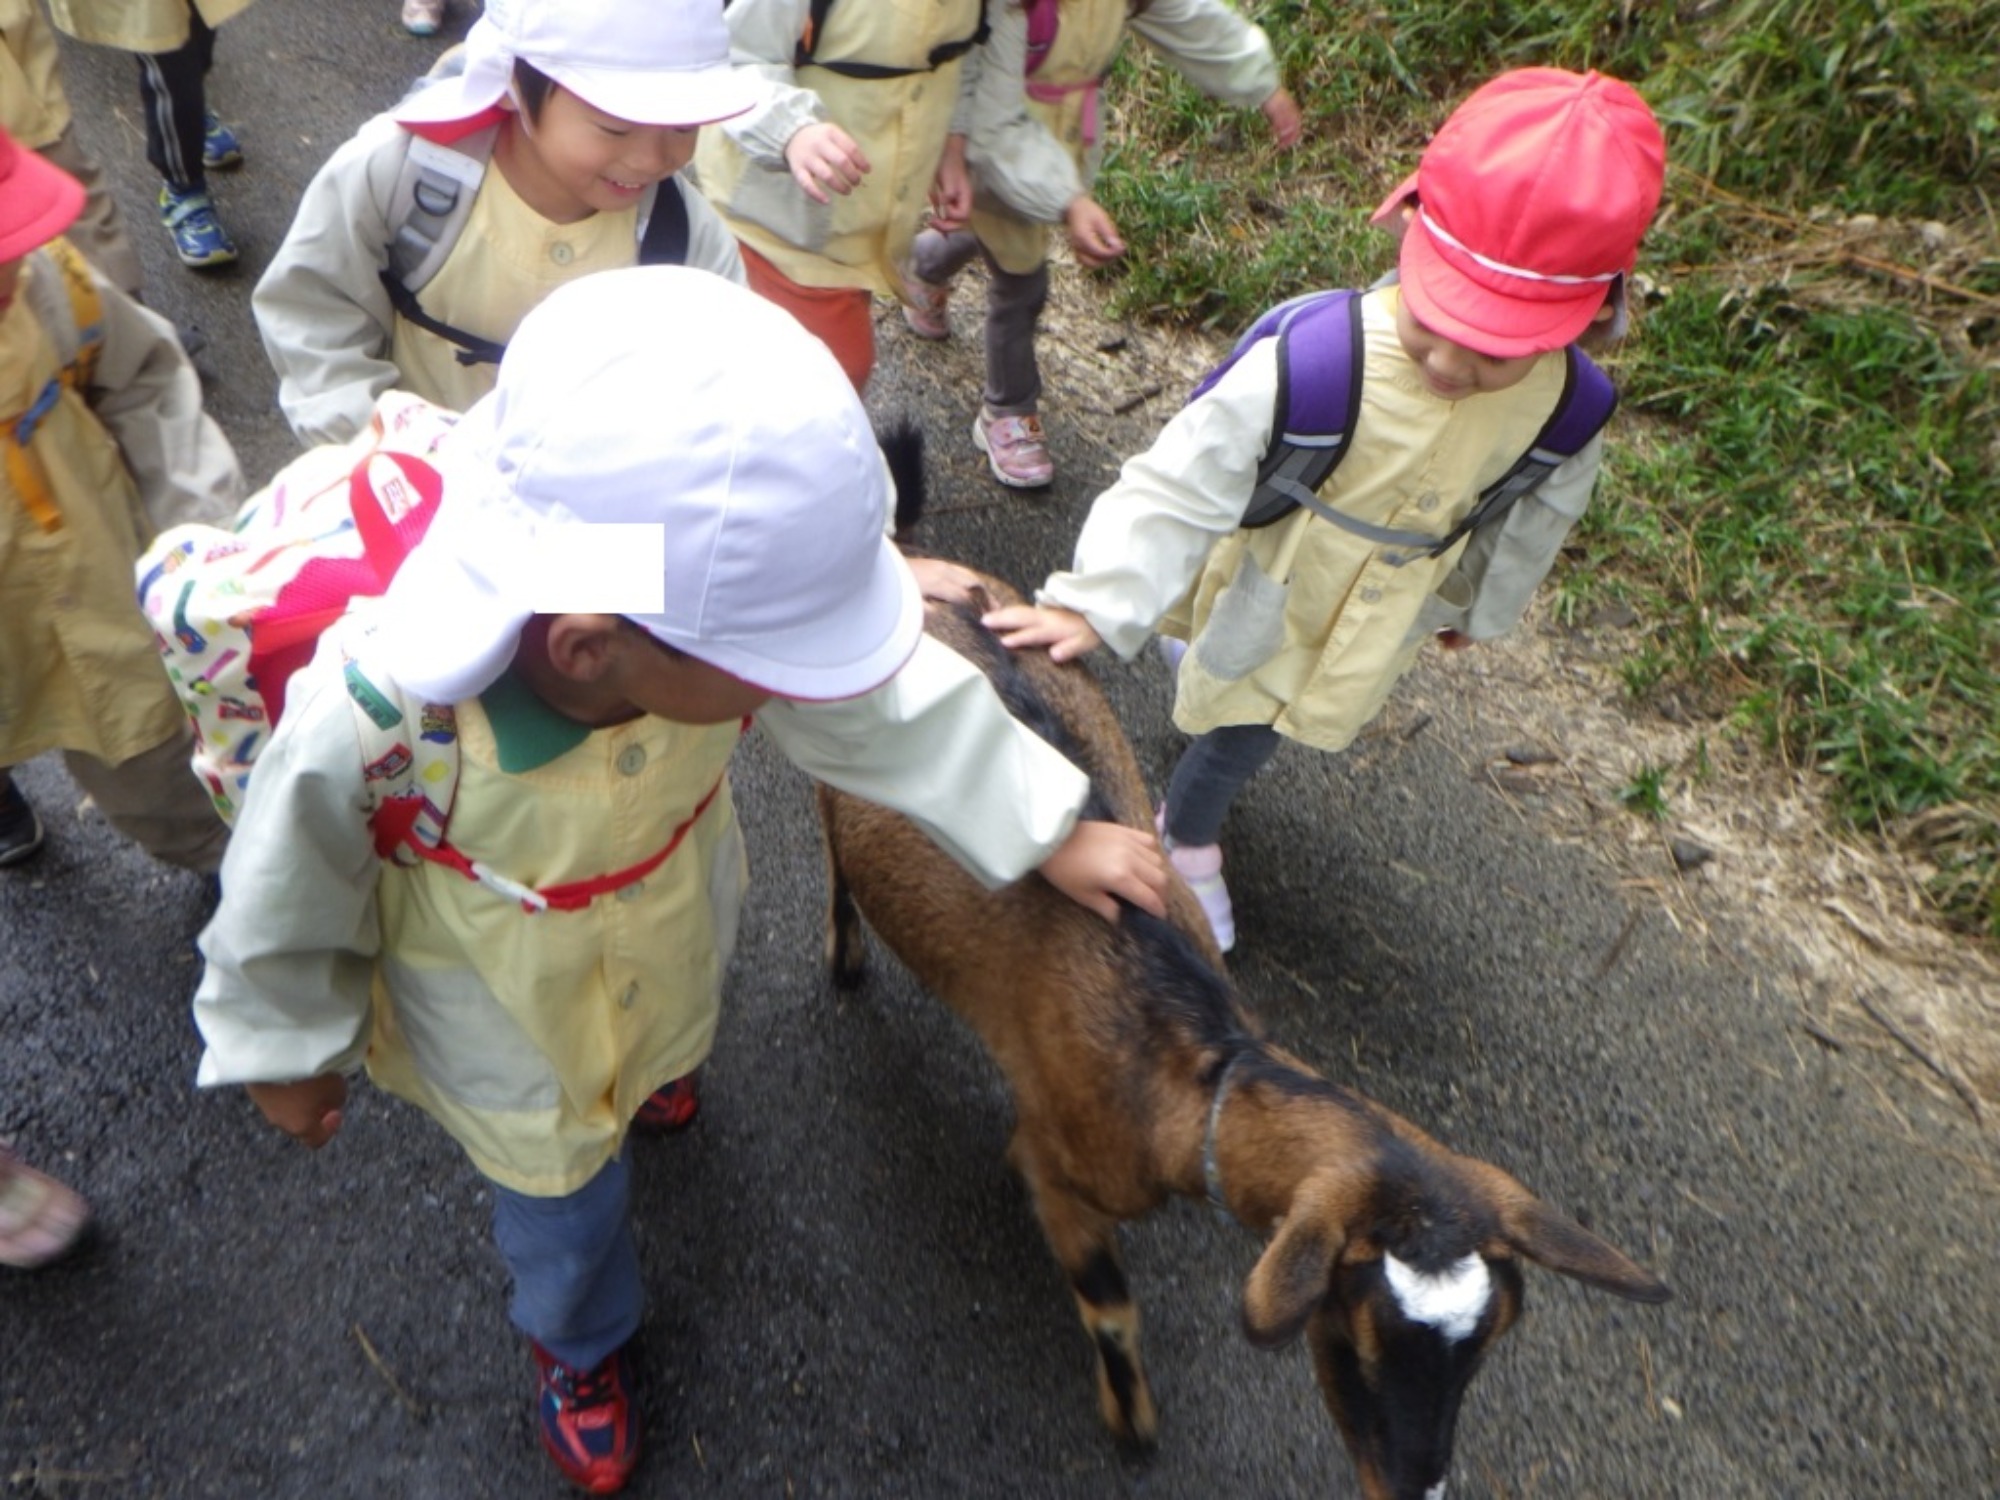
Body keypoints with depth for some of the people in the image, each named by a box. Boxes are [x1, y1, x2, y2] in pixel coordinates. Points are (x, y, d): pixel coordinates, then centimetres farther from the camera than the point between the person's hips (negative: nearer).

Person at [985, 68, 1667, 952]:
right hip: (1264, 609, -4)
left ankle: (1188, 835, 60)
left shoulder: (1568, 408, -24)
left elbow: (1537, 515, -1)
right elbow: (1181, 486, -33)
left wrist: (1479, 606, 16)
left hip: (1377, 629, 4)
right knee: (1242, 736, 19)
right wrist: (1094, 605, -39)